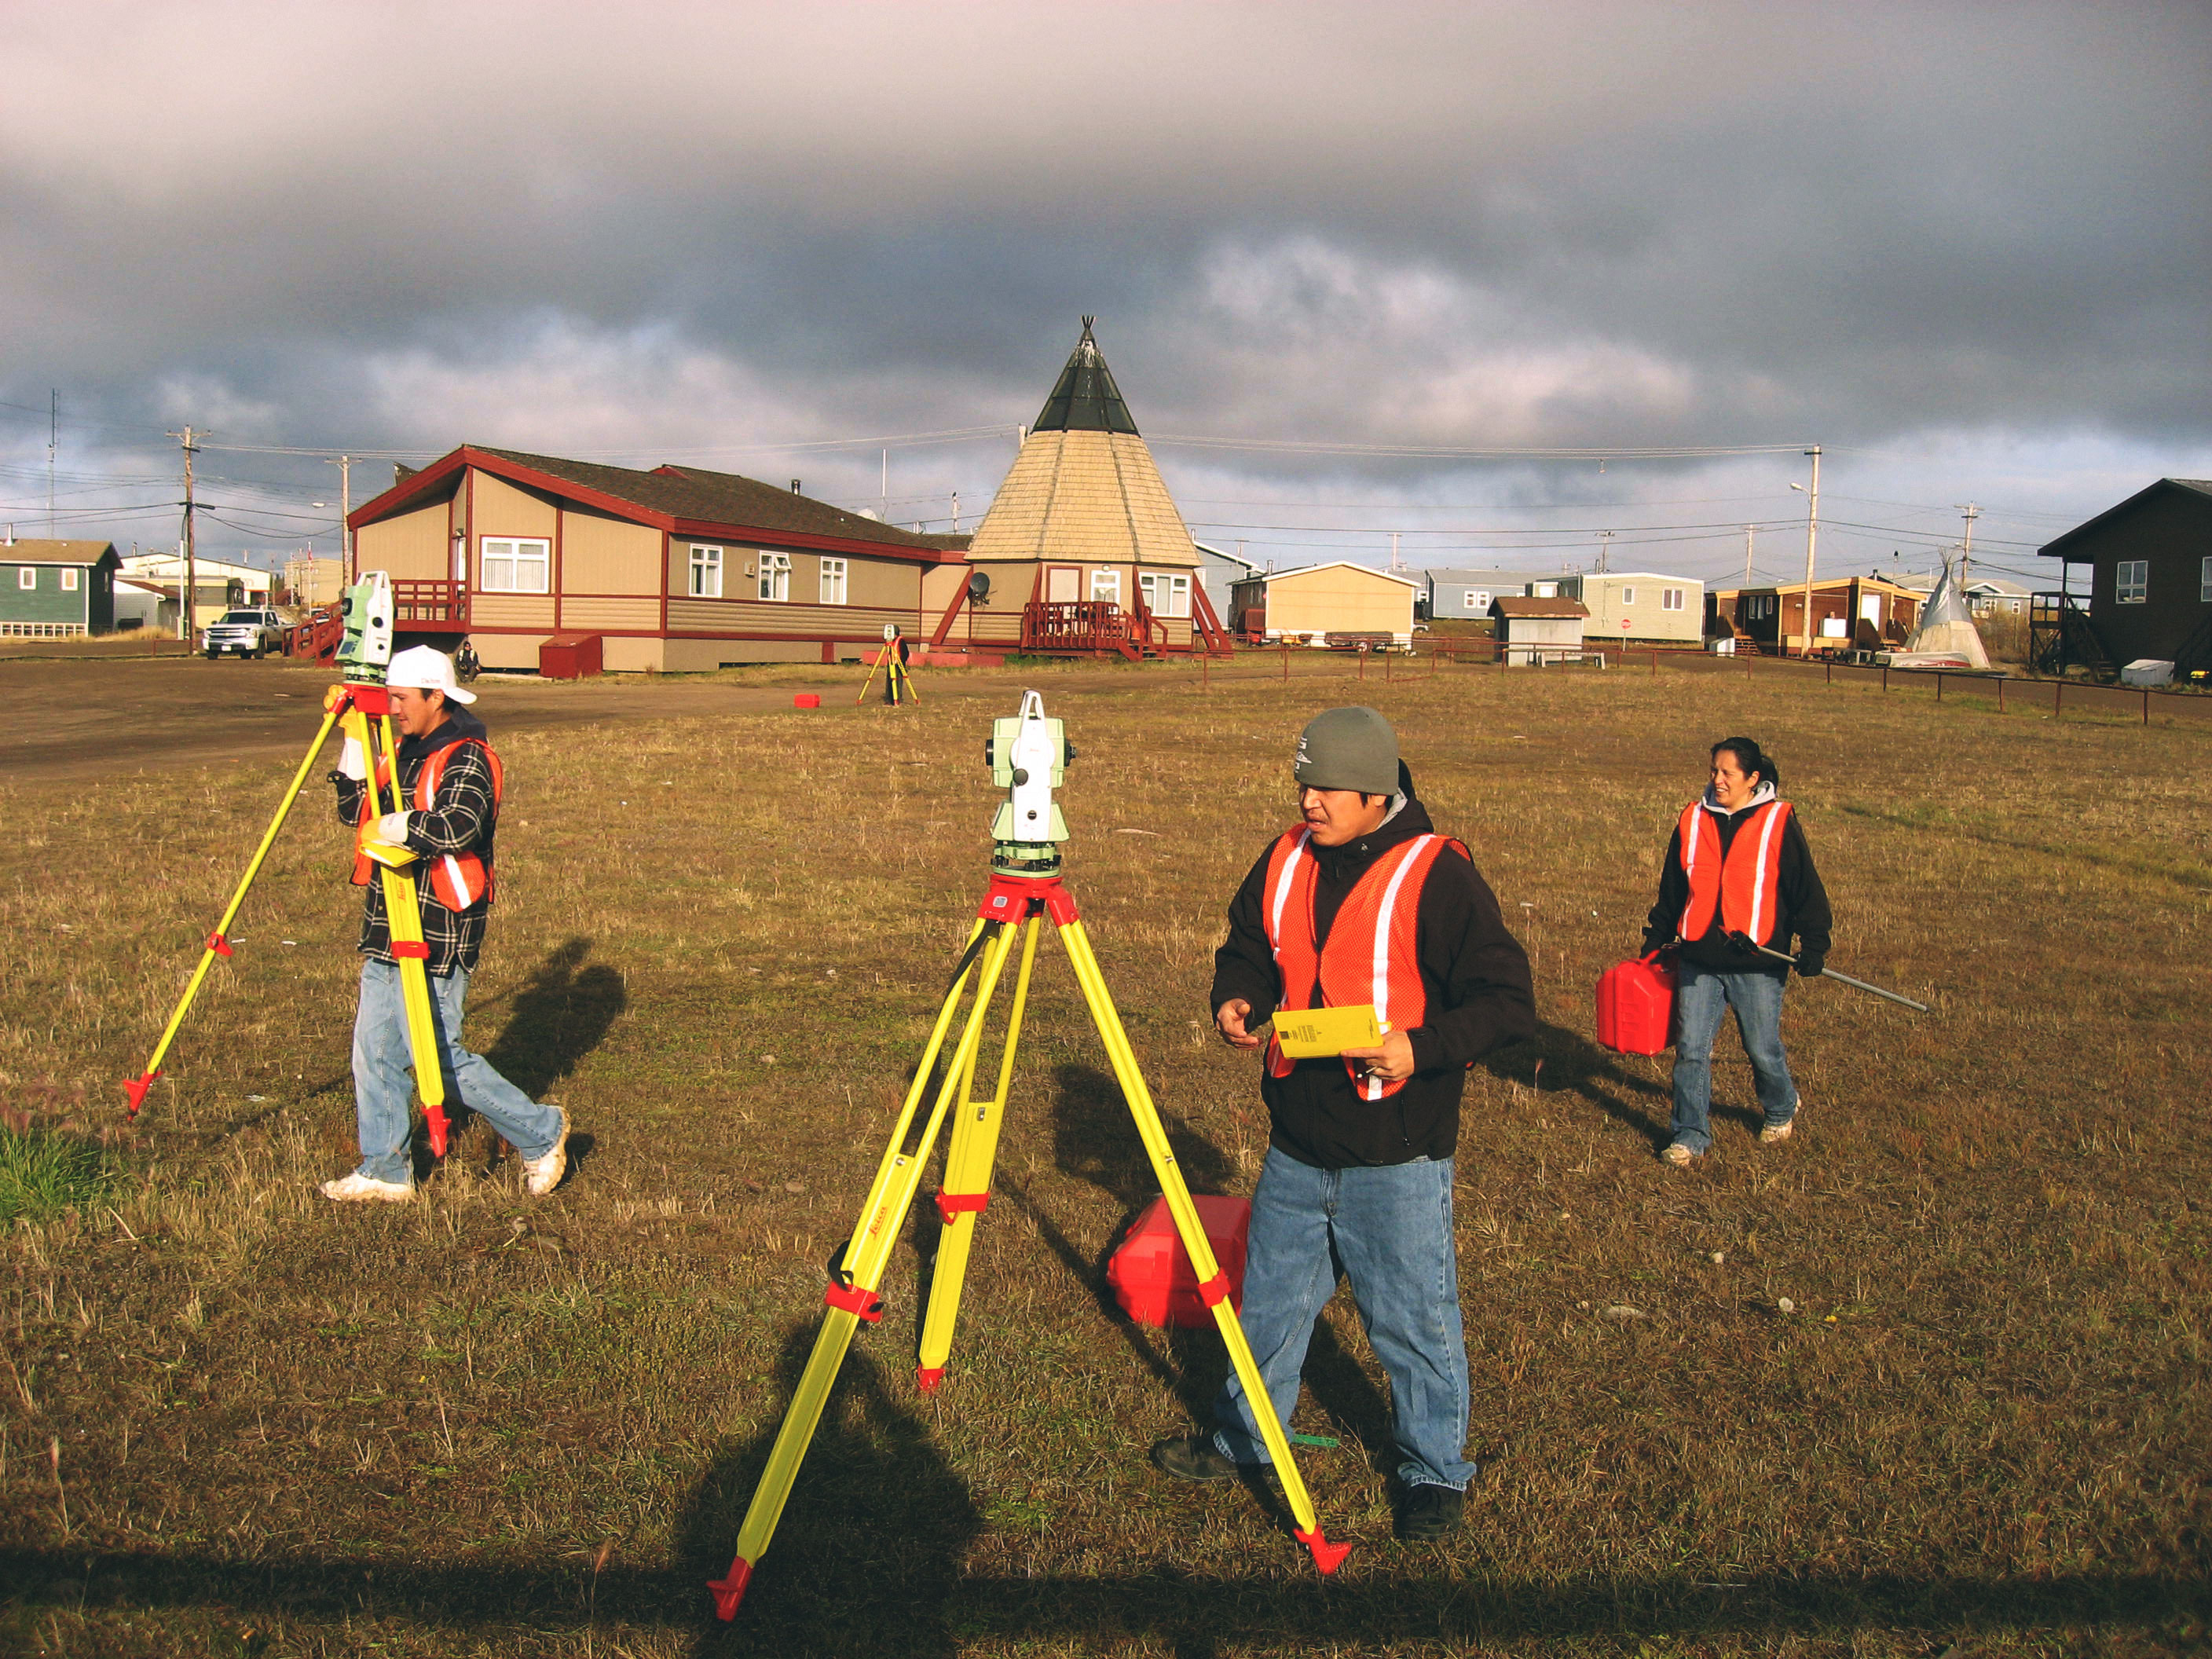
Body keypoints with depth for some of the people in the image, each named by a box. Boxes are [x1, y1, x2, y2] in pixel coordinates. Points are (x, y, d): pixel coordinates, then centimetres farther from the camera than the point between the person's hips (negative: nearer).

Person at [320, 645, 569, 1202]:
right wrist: (354, 739, 3)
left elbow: (458, 827, -32)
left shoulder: (465, 758, -15)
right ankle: (386, 1171, 20)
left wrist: (392, 828, -21)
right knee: (374, 1051, 9)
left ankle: (540, 1132, 11)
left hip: (437, 938, -9)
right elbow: (354, 811, 10)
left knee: (438, 1057, -5)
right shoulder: (406, 752, 12)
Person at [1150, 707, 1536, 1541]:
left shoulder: (1436, 875, -15)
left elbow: (1507, 1002, -14)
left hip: (1397, 1157, -6)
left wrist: (1420, 1048, -28)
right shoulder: (1285, 860, 3)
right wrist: (1236, 999, -4)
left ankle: (1437, 1468, 27)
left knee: (1412, 1317, 7)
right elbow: (1248, 949, 18)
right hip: (1295, 1144, 6)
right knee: (1270, 1300, 20)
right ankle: (1243, 1437, 39)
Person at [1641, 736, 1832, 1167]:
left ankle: (1781, 1111, 37)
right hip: (1697, 960, 3)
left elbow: (1806, 889, 0)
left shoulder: (1778, 824, -3)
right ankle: (1690, 1136, 9)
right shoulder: (1694, 821, 8)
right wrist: (1655, 939, 17)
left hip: (1757, 964, -3)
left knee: (1763, 1050, 8)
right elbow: (1671, 889, 17)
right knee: (1691, 1050, -1)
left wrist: (1813, 946, -7)